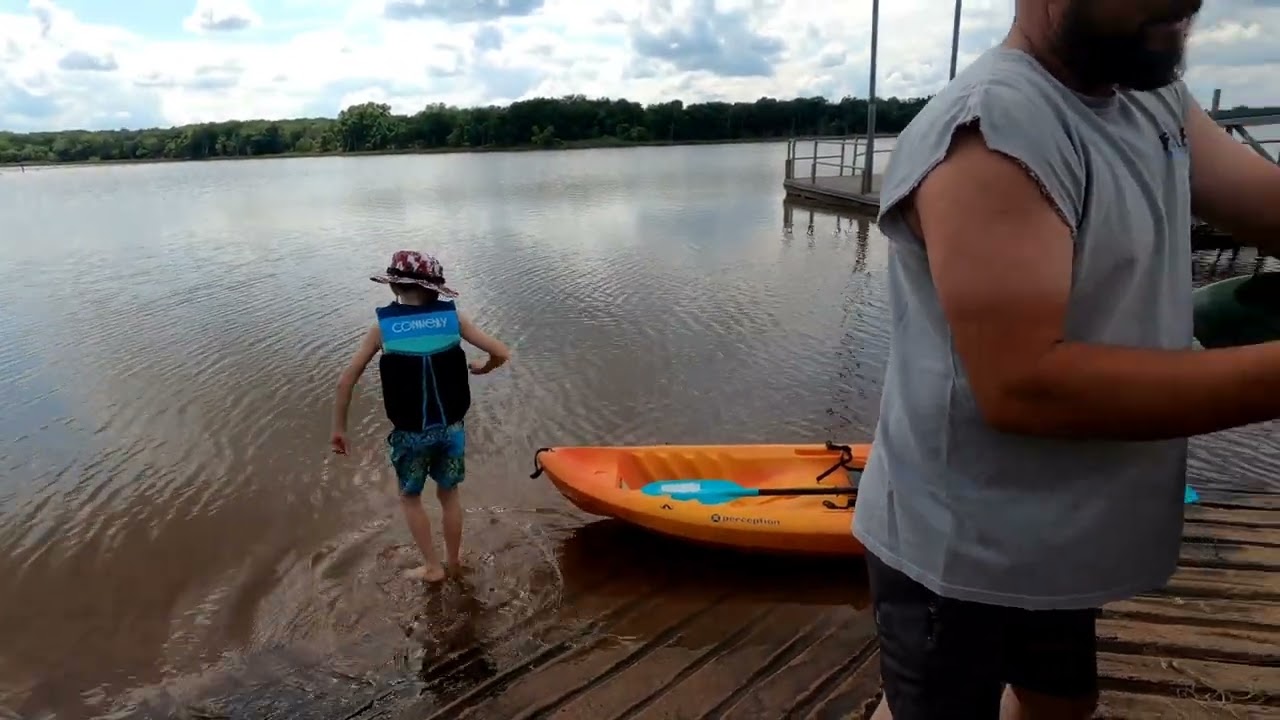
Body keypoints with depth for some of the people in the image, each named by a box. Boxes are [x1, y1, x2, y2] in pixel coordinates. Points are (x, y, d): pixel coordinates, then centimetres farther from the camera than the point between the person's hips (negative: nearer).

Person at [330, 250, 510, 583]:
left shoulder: (383, 326, -9)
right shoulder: (453, 317, -8)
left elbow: (346, 381, -8)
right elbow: (501, 353, -8)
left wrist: (339, 427, 3)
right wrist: (481, 369, 14)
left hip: (410, 433, -1)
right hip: (451, 427, 2)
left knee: (410, 498, 22)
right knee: (449, 493, 22)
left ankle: (433, 567, 29)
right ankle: (454, 558, 40)